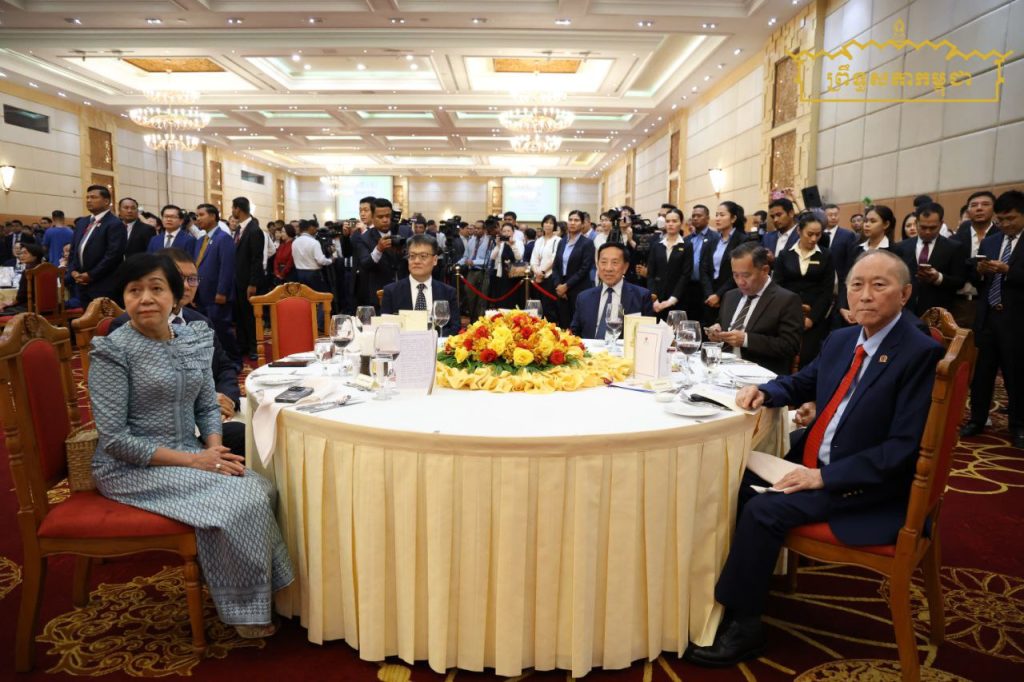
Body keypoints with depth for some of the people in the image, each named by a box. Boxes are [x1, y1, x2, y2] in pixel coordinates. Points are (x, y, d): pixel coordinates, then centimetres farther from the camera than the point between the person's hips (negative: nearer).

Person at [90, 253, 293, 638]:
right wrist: (192, 460, -20)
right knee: (237, 500, -22)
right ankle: (246, 610, -1)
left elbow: (207, 407, 10)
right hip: (132, 468, -6)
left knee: (261, 488, -17)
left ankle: (266, 592, 2)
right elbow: (114, 439, -16)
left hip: (189, 456, 6)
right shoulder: (114, 351, -12)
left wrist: (214, 450, -10)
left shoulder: (194, 338, 5)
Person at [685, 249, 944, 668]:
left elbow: (904, 446, -21)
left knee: (764, 510, -22)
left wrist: (824, 477, -23)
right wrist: (765, 391, -1)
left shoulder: (921, 354, -16)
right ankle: (738, 584, 8)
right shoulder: (841, 340, 6)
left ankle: (742, 627, -7)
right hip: (812, 463, 8)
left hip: (867, 486, -7)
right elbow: (803, 384, 22)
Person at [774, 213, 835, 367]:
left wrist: (811, 318, -8)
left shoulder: (826, 256, 5)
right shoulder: (785, 255, 6)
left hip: (815, 318, -1)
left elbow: (827, 291, 1)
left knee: (808, 359, -8)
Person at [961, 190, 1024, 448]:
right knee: (981, 372, 10)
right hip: (987, 317, 4)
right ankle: (977, 419, 22)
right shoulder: (989, 242, 11)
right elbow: (975, 280, 9)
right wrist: (980, 271, -10)